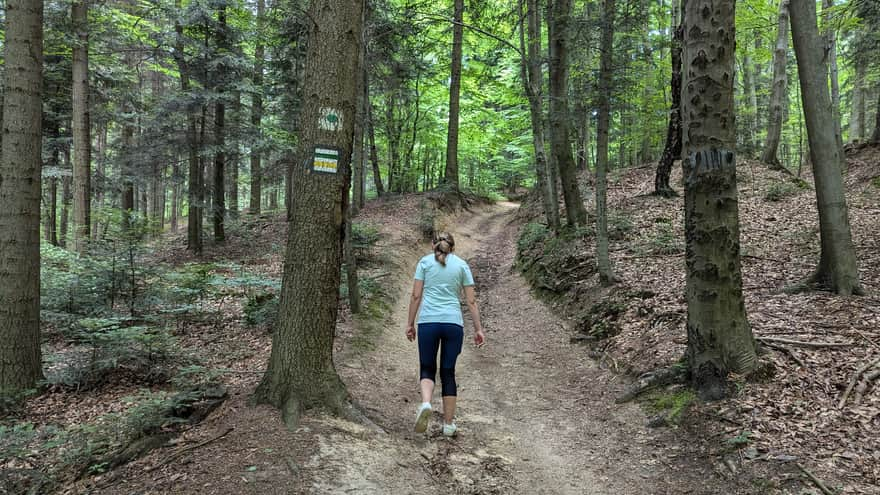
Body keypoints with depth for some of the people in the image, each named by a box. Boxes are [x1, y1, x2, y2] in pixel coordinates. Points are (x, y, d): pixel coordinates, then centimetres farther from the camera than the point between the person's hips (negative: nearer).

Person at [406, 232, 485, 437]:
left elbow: (416, 296, 3)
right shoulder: (461, 264, 10)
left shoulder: (425, 262, 8)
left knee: (427, 368, 13)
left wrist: (410, 323, 9)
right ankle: (448, 424, 14)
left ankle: (425, 403, -16)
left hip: (428, 322, -1)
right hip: (454, 324, 1)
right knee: (448, 372, 11)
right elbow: (471, 300, 6)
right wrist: (478, 329, 9)